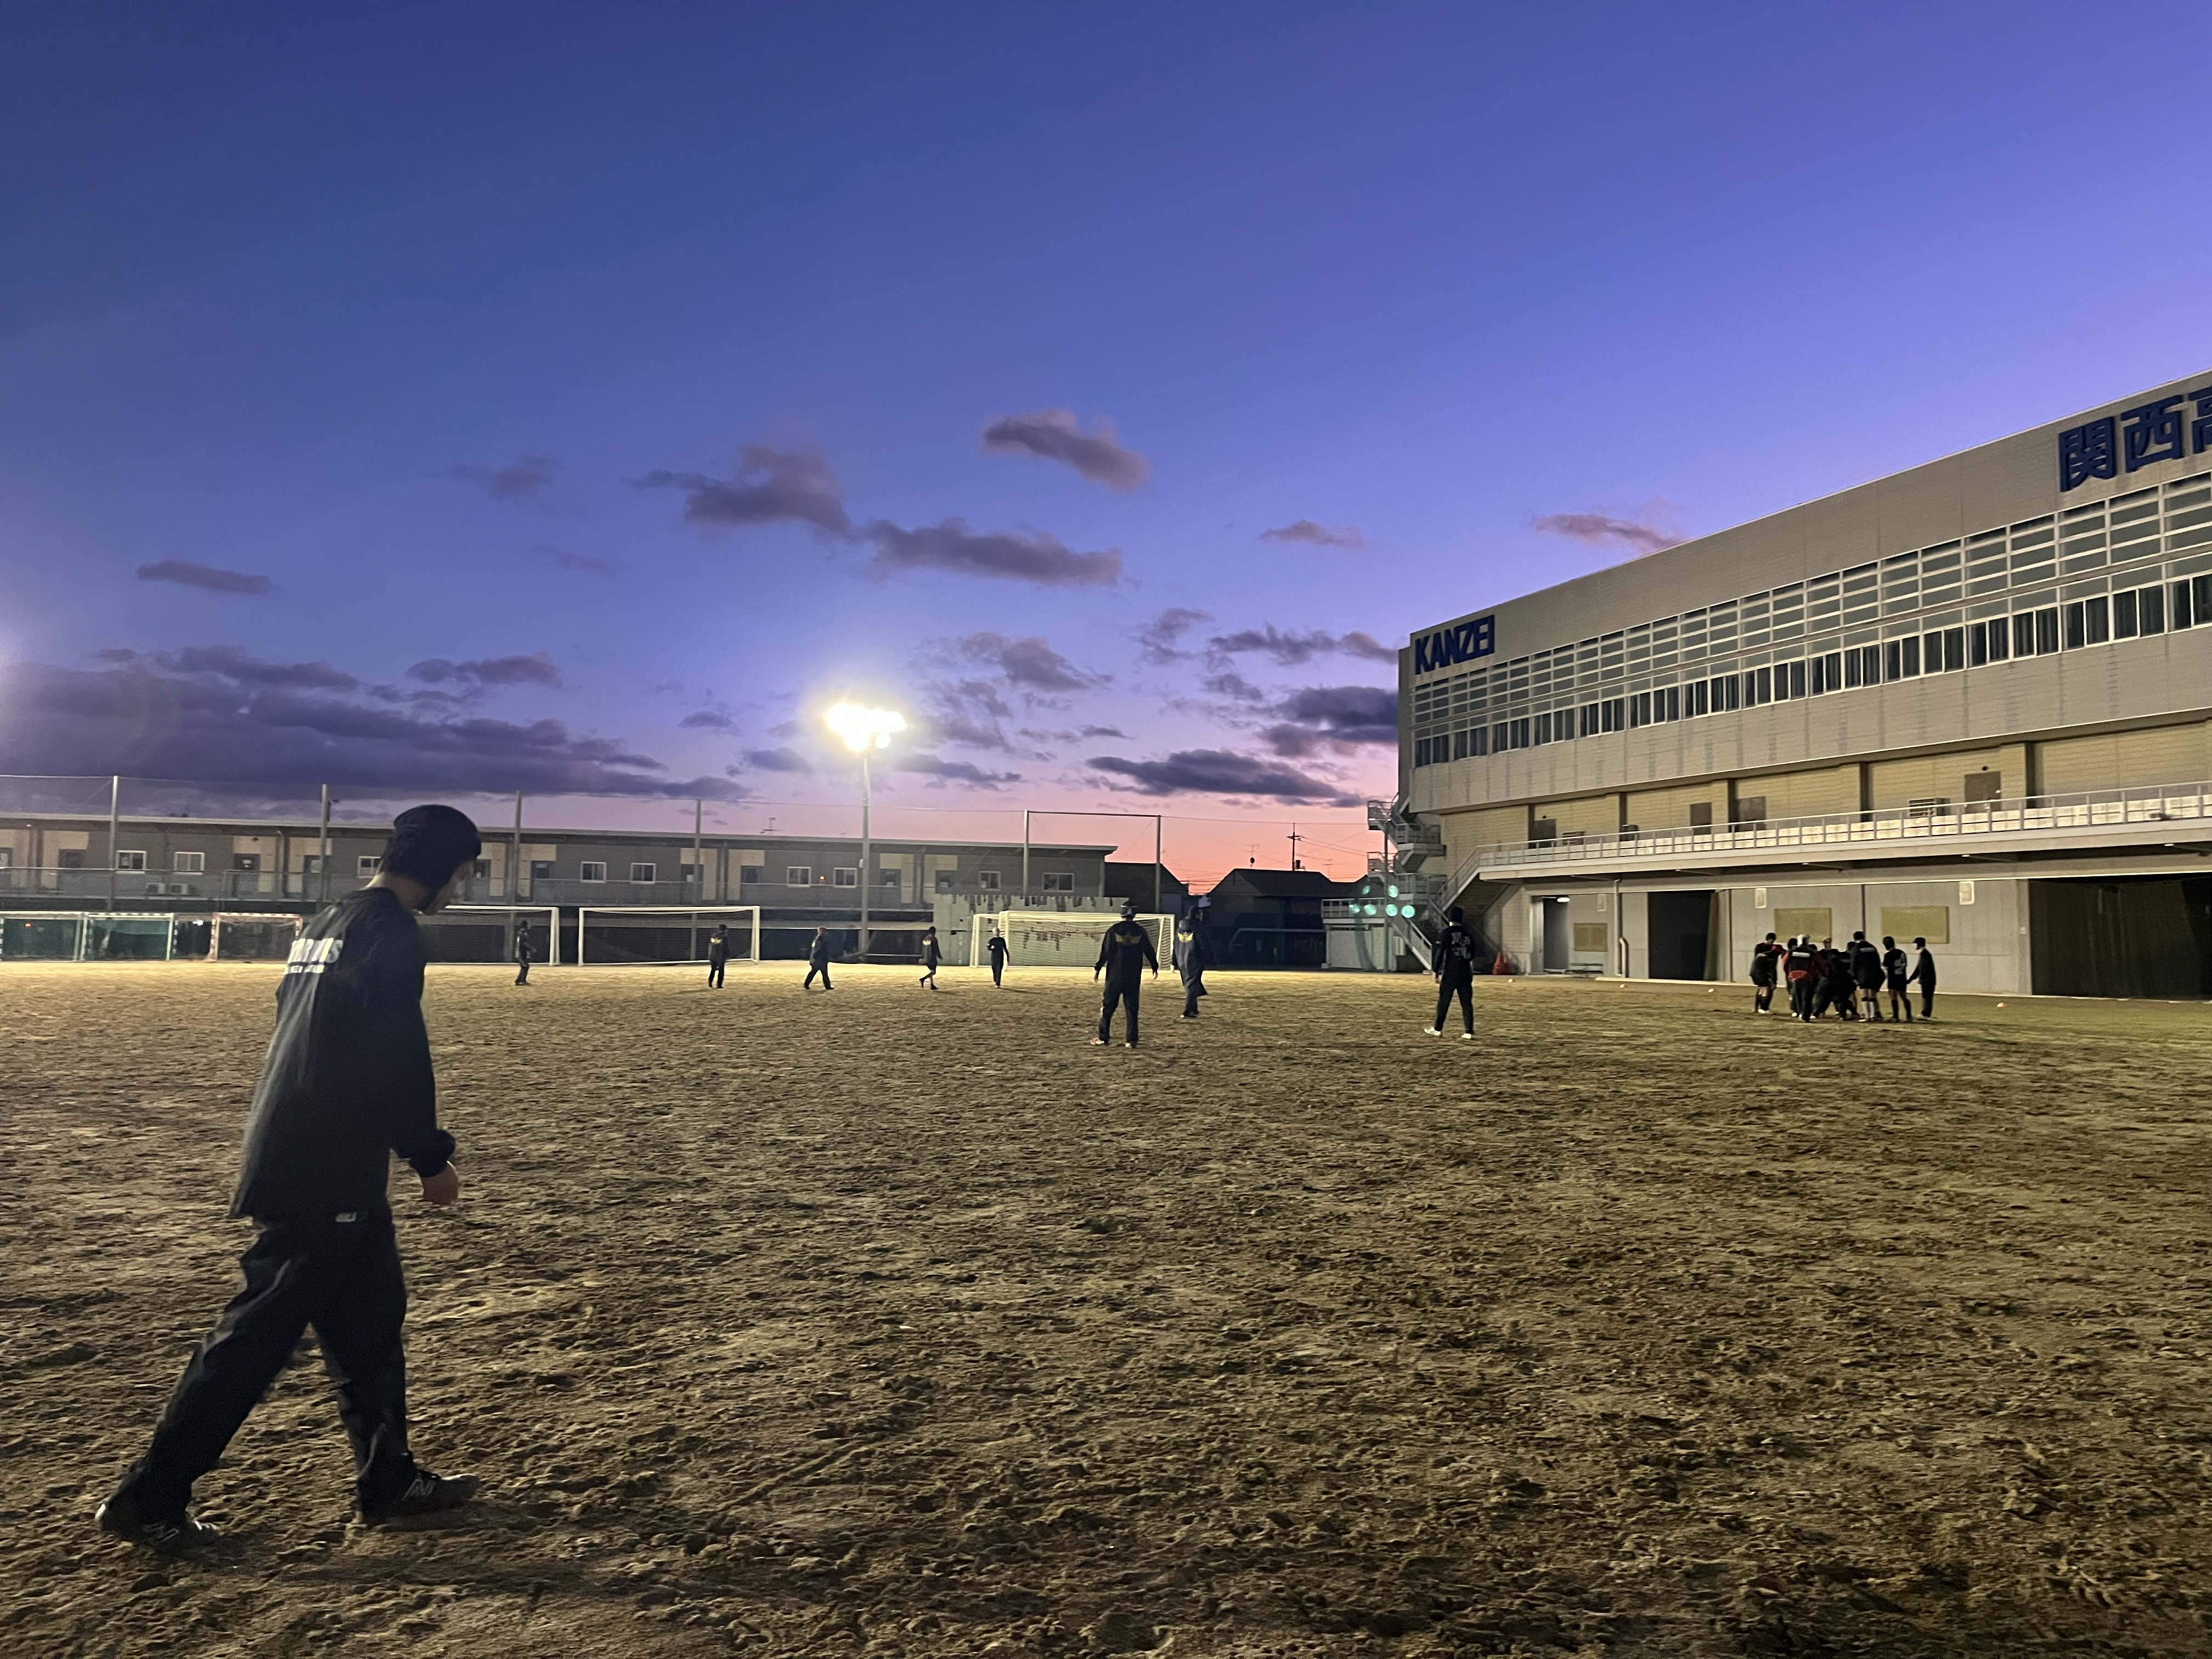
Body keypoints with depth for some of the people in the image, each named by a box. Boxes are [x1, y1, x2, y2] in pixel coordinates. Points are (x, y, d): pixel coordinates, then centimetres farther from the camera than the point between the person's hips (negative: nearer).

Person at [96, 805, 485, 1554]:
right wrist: (432, 1158, -8)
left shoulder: (327, 920, 14)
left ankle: (387, 1479, 25)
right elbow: (400, 1063, -19)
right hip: (325, 1175, -10)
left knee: (370, 1323, 16)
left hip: (288, 1154, 10)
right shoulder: (392, 935, -16)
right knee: (258, 1335, 0)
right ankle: (149, 1497, 11)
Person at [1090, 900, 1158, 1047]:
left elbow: (1105, 952, -6)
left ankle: (1103, 1038, 8)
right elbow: (1149, 951, 6)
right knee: (1132, 1008, 6)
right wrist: (1155, 967, 21)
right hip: (1134, 977, 1)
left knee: (1108, 1007, 7)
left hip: (1115, 975, -1)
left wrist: (1098, 969, 2)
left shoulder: (1114, 930, -6)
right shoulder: (1140, 931, -1)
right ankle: (1131, 1040, 5)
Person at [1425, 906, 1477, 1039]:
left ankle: (1438, 1029, 15)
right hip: (1466, 974, 4)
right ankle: (1469, 1032, -1)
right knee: (1467, 1003, 4)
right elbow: (1472, 955, 13)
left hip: (1449, 974, -4)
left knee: (1443, 1002, 6)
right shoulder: (1468, 934, 8)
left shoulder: (1446, 933, -6)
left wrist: (1436, 971, -3)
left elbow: (1440, 953, -9)